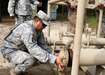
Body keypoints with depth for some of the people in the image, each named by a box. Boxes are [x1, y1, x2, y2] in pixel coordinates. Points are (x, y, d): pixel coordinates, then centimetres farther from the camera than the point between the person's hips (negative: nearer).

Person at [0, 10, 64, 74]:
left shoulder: (38, 29, -3)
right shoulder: (27, 29, -32)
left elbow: (42, 44, -5)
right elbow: (33, 49, -41)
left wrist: (53, 55, -21)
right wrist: (53, 59, -44)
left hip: (21, 49, 9)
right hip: (9, 50, -9)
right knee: (31, 59, -32)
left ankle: (20, 67, 11)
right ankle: (15, 71, -4)